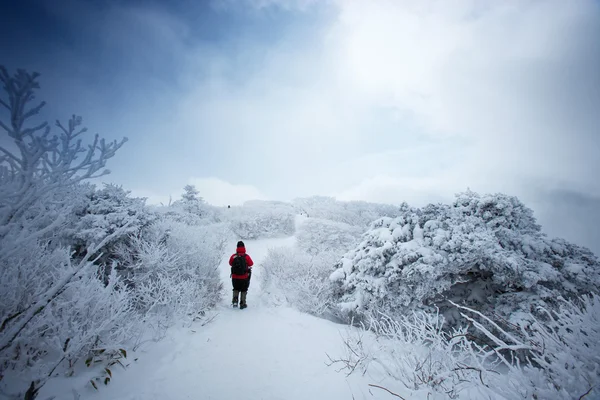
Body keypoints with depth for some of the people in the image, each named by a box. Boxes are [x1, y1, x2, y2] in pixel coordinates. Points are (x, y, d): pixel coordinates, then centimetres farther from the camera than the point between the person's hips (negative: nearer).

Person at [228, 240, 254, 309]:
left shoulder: (233, 256, -9)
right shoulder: (246, 256, -14)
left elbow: (230, 263, 7)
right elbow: (251, 264, 1)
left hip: (234, 277, 2)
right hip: (244, 277, -2)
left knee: (236, 289, 23)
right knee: (243, 290, 14)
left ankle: (235, 300, 7)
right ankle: (242, 304, 15)